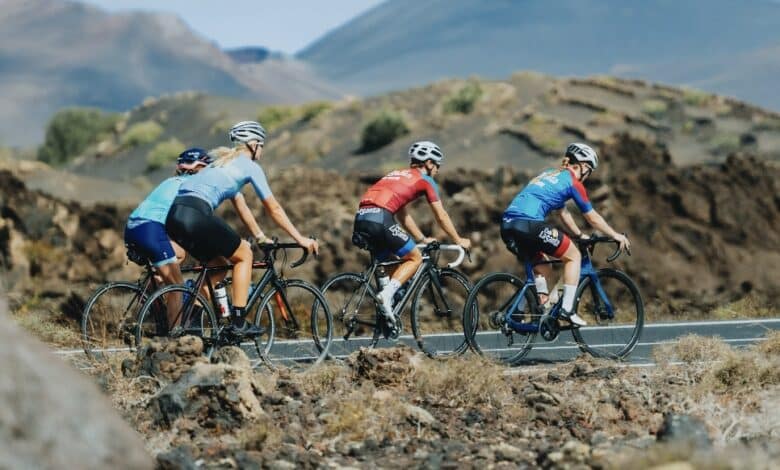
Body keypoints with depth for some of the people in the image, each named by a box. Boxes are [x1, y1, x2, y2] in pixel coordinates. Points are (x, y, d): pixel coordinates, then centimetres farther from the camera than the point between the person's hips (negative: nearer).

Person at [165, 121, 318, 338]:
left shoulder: (225, 162, 31)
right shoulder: (250, 166, 7)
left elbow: (241, 207, 37)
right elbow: (274, 209, 8)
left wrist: (260, 237, 40)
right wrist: (300, 239, 13)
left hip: (174, 216, 8)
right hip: (196, 215, -8)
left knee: (219, 264, 22)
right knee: (244, 255, 8)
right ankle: (239, 323, 4)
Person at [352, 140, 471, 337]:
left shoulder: (397, 174, 34)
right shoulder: (425, 180, 13)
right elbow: (441, 216, 16)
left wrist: (422, 239, 45)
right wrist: (459, 240, 28)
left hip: (361, 218, 7)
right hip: (380, 219, -7)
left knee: (385, 261, 25)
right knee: (415, 258, 9)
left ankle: (387, 316, 18)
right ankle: (387, 294, -12)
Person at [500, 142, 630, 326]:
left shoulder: (550, 174, 29)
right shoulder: (573, 181, 5)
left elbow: (563, 212, 38)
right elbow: (593, 218, 13)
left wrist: (580, 235, 45)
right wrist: (616, 235, 24)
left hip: (507, 225, 8)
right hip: (529, 223, -8)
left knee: (543, 268, 26)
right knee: (574, 256, 8)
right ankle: (567, 309, 2)